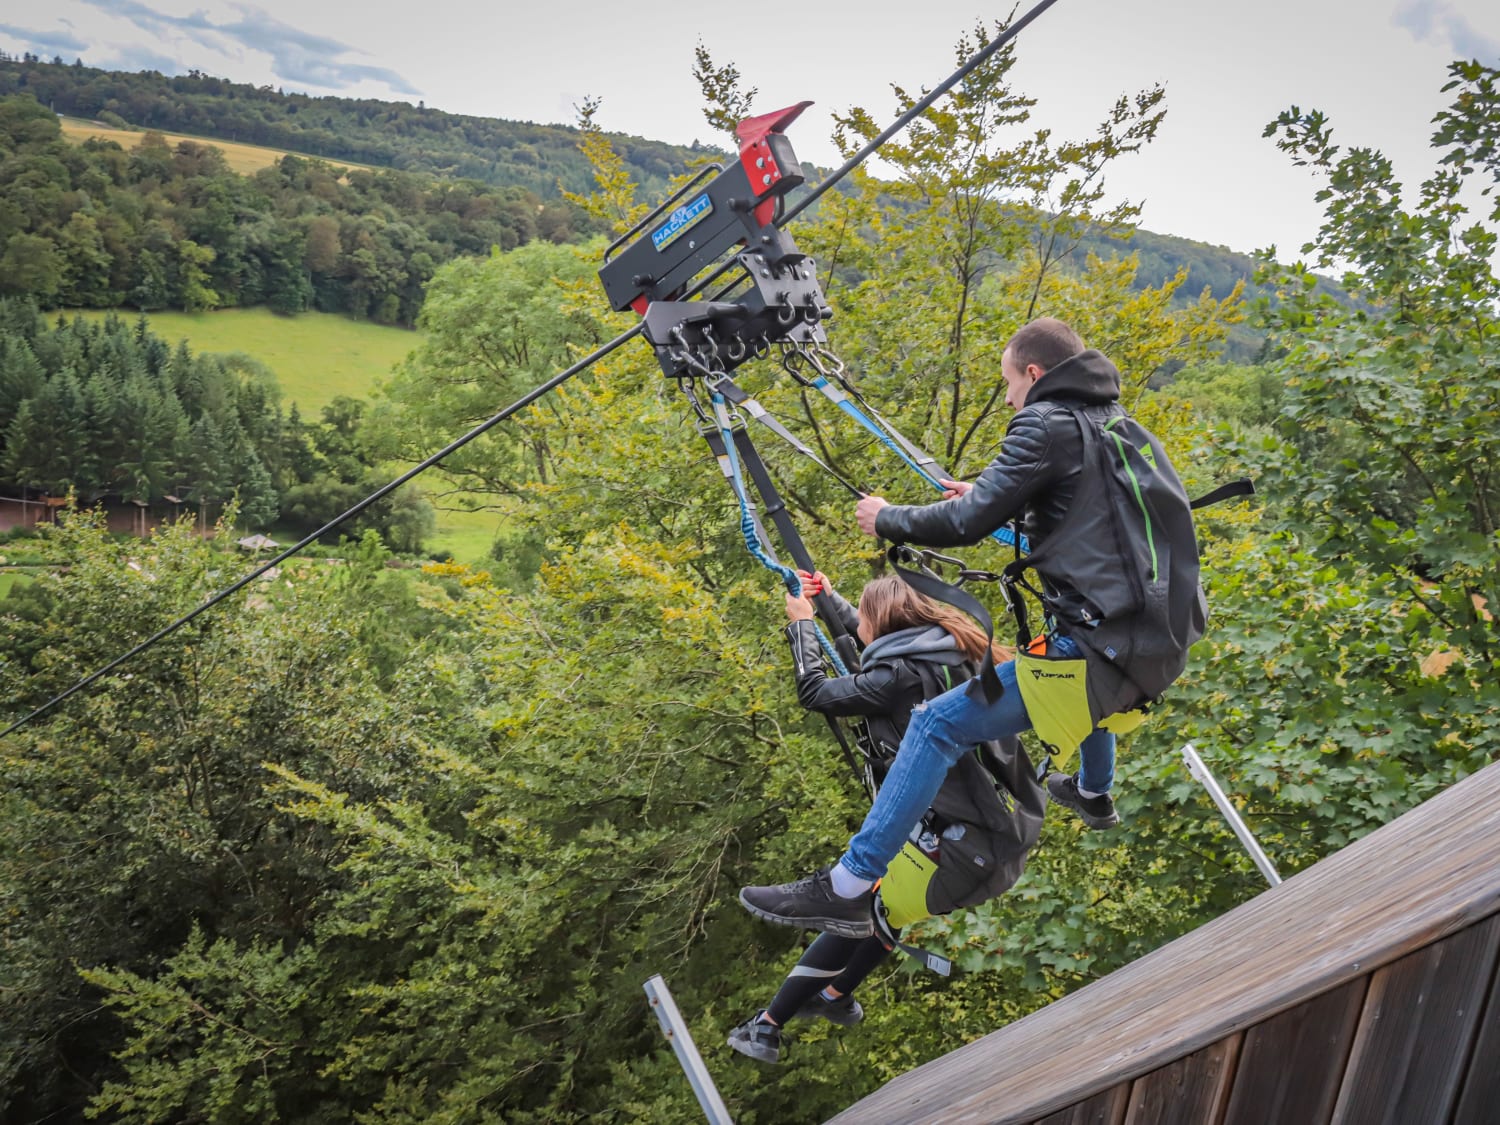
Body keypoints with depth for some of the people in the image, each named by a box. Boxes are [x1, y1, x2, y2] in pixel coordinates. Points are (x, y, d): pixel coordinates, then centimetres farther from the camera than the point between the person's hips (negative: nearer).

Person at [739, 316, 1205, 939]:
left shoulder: (1045, 425, -8)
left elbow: (967, 523, -11)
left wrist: (886, 519, 5)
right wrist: (990, 497, 36)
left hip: (1107, 648, -9)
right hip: (1166, 639, 9)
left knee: (938, 724, -9)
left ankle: (848, 888, -10)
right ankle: (1094, 794, 61)